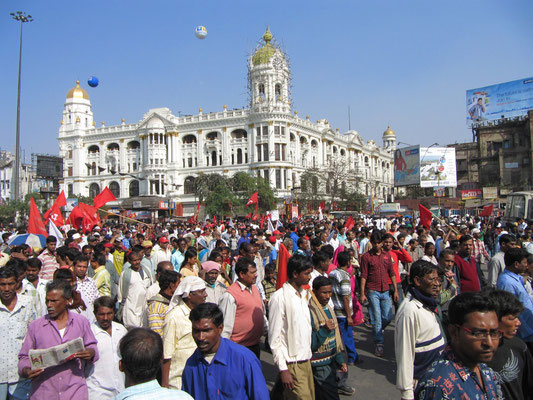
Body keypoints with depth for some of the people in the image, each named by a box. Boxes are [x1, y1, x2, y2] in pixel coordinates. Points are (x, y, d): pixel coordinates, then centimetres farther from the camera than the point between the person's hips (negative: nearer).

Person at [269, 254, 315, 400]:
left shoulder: (305, 294, 10)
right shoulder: (280, 297, -15)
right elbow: (274, 337, -14)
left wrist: (309, 355, 13)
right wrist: (283, 369, -15)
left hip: (306, 360, 7)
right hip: (292, 364, -7)